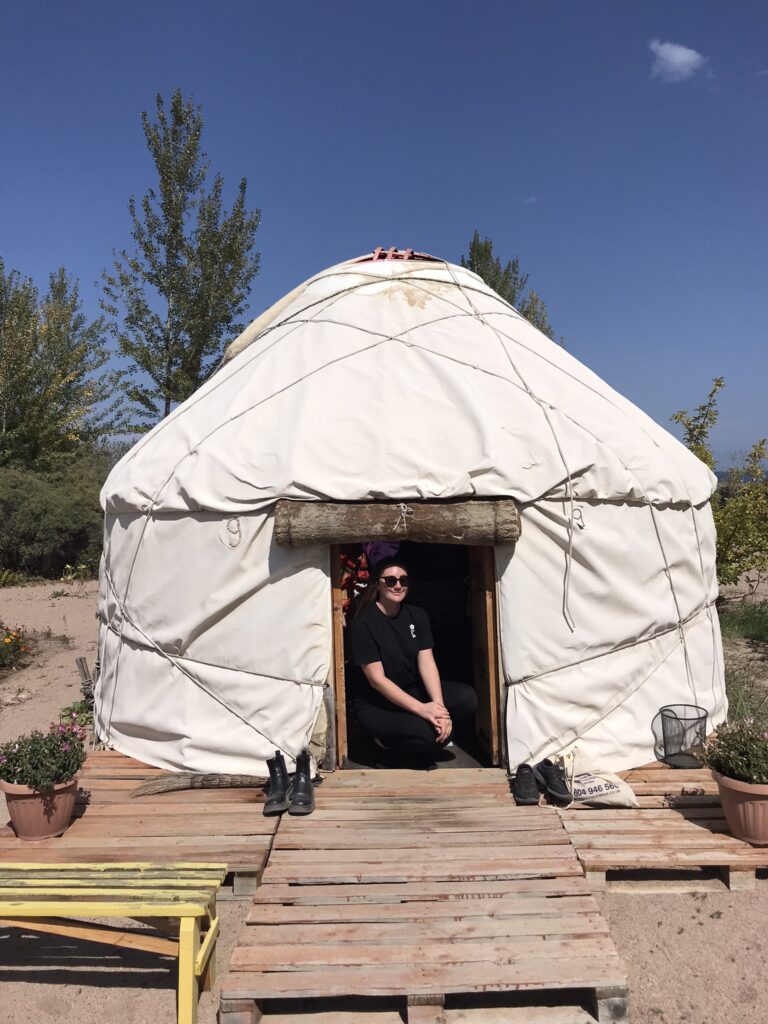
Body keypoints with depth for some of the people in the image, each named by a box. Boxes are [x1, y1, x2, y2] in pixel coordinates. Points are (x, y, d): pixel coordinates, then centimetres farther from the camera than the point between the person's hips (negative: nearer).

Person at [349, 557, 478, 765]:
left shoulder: (417, 615, 2)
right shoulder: (363, 623, -16)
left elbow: (427, 664, -7)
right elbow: (377, 679, -20)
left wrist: (439, 706, -24)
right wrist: (421, 709, -28)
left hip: (413, 691, 6)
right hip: (376, 704, -5)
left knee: (467, 698, -19)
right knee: (427, 734, -30)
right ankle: (387, 740, 1)